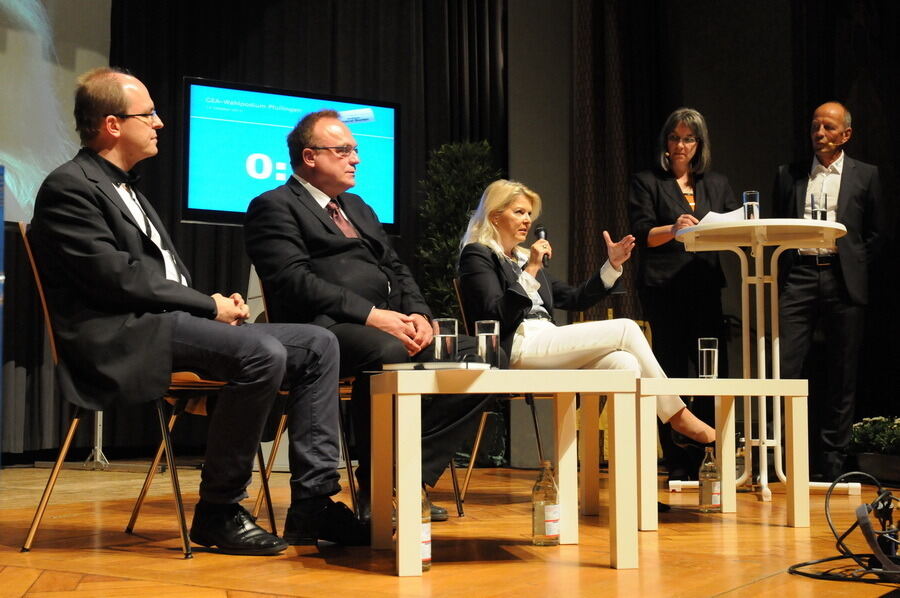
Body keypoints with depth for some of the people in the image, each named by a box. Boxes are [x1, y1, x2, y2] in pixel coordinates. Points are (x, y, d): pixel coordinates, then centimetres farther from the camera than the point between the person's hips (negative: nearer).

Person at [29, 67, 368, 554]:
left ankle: (312, 504, -6)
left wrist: (215, 304, 3)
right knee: (264, 353, -31)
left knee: (317, 345, -2)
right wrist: (209, 304, -10)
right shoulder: (69, 187, -6)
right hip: (122, 336, -10)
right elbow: (119, 279, -16)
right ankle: (217, 513, -17)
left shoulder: (125, 186, 24)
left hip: (165, 322, 10)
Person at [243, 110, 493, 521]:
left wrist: (418, 314, 1)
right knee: (388, 353, -39)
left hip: (390, 323, 8)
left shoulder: (357, 207, 29)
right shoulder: (274, 207, 2)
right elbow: (294, 282, -13)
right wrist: (370, 314, -21)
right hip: (325, 329, -8)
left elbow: (396, 269, 23)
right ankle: (374, 489, -21)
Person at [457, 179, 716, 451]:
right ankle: (678, 415, -6)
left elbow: (575, 299, 25)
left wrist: (612, 265, 16)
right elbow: (497, 316, -13)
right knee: (626, 329, -14)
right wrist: (530, 270, -16)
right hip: (517, 349, -8)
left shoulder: (523, 258, 27)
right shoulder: (477, 255, 2)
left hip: (547, 346, 8)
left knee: (624, 363, -21)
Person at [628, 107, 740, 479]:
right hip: (663, 288, -4)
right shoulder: (647, 182, 8)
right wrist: (673, 229, -22)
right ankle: (677, 465, 2)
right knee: (672, 373, -3)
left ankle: (703, 459, 7)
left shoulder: (716, 184, 20)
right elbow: (642, 234, -4)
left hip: (705, 287, 4)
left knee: (715, 369, -3)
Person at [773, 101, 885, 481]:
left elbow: (876, 232, 12)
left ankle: (830, 463, 11)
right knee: (785, 366, -10)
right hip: (799, 276, 1)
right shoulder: (789, 175, 14)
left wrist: (855, 267, 3)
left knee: (842, 375, 2)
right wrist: (784, 264, 5)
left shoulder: (865, 176, 10)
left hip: (843, 280, 0)